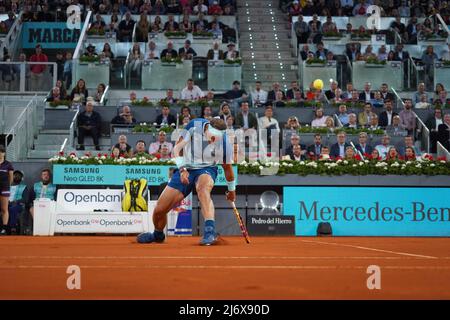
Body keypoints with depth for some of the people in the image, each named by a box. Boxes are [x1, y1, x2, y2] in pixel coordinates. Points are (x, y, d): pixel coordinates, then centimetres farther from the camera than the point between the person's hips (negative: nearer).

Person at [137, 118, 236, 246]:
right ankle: (158, 235, 34)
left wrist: (231, 190, 14)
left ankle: (210, 231, -48)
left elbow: (227, 167, 1)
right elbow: (176, 148, -10)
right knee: (159, 210, 1)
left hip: (206, 169, -2)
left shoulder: (224, 143, -18)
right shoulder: (194, 125, -20)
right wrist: (182, 169, -24)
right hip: (185, 169, 2)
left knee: (203, 190, -41)